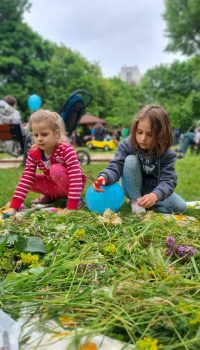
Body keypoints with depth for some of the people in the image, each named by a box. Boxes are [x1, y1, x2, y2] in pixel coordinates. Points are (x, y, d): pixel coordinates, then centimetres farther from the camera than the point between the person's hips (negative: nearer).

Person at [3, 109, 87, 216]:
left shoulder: (66, 150, -29)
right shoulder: (33, 153, -14)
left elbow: (76, 179, -34)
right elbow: (26, 179, -15)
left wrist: (71, 208, -40)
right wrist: (14, 206, -21)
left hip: (69, 186, -5)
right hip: (54, 185, 5)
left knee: (56, 169, -33)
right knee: (30, 179, -15)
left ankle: (76, 198, -11)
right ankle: (49, 196, 11)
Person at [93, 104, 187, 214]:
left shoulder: (167, 154, -22)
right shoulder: (126, 145, -21)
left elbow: (168, 181, -30)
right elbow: (115, 167, -28)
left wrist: (155, 195, -52)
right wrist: (104, 176, -53)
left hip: (153, 191, 1)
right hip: (132, 189, -1)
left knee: (181, 207, -17)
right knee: (130, 160, -31)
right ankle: (135, 201, -14)